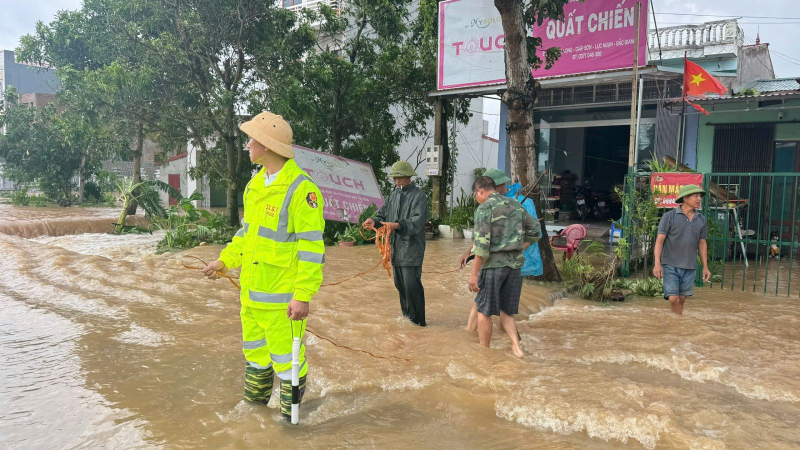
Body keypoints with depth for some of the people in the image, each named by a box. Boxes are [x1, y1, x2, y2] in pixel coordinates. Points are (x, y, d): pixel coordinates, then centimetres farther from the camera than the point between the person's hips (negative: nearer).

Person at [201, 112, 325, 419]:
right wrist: (225, 260, 19)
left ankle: (291, 413, 25)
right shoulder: (255, 184, 9)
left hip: (282, 295, -9)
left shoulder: (300, 189, -19)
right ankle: (255, 400, 45)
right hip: (252, 289, 9)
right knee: (254, 349, 24)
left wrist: (303, 295, -23)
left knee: (287, 356, 4)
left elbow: (311, 246, -21)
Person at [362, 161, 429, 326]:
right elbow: (384, 213, 14)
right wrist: (375, 221, -7)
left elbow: (417, 223, -20)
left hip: (411, 249, -7)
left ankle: (418, 320, 7)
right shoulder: (394, 194, 13)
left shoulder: (419, 196, -9)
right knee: (399, 284, 15)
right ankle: (406, 314, 31)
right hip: (396, 248, 7)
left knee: (411, 285, -7)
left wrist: (397, 225, -33)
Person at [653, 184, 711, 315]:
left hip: (690, 267, 4)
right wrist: (657, 263, -16)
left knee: (681, 300, 9)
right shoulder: (669, 216, -6)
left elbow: (702, 243, 14)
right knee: (673, 299, -12)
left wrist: (705, 267, 11)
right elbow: (659, 240, -8)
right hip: (670, 265, -4)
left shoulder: (701, 219, 8)